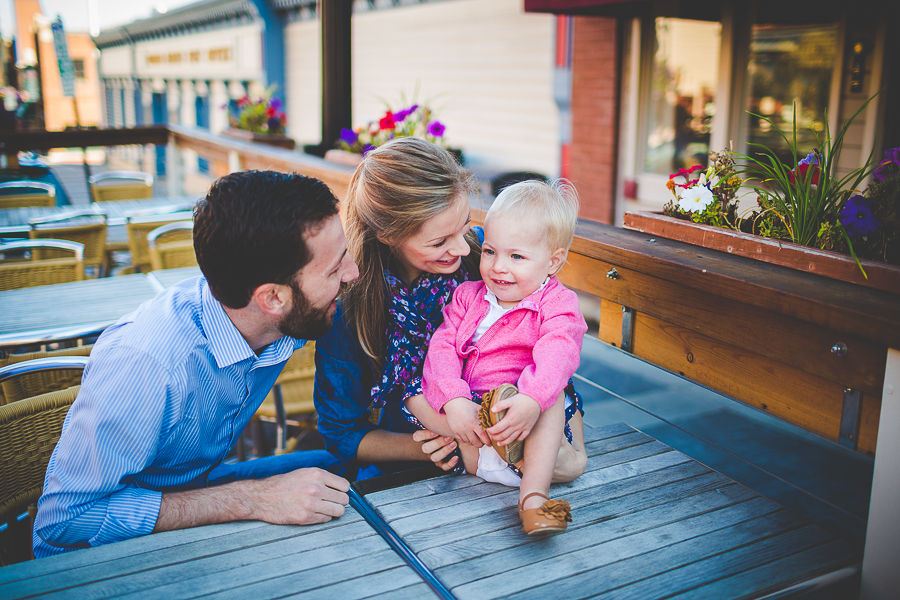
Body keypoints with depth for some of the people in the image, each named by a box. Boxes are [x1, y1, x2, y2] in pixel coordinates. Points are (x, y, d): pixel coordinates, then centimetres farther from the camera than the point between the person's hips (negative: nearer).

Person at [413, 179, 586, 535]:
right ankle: (484, 456, -33)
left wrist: (531, 401, -44)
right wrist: (452, 401, -23)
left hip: (524, 414, -3)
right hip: (469, 411, 3)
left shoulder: (557, 304, -5)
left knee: (552, 395, -31)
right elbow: (443, 348, -5)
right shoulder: (468, 296, 7)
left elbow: (556, 356, -24)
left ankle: (534, 496, -39)